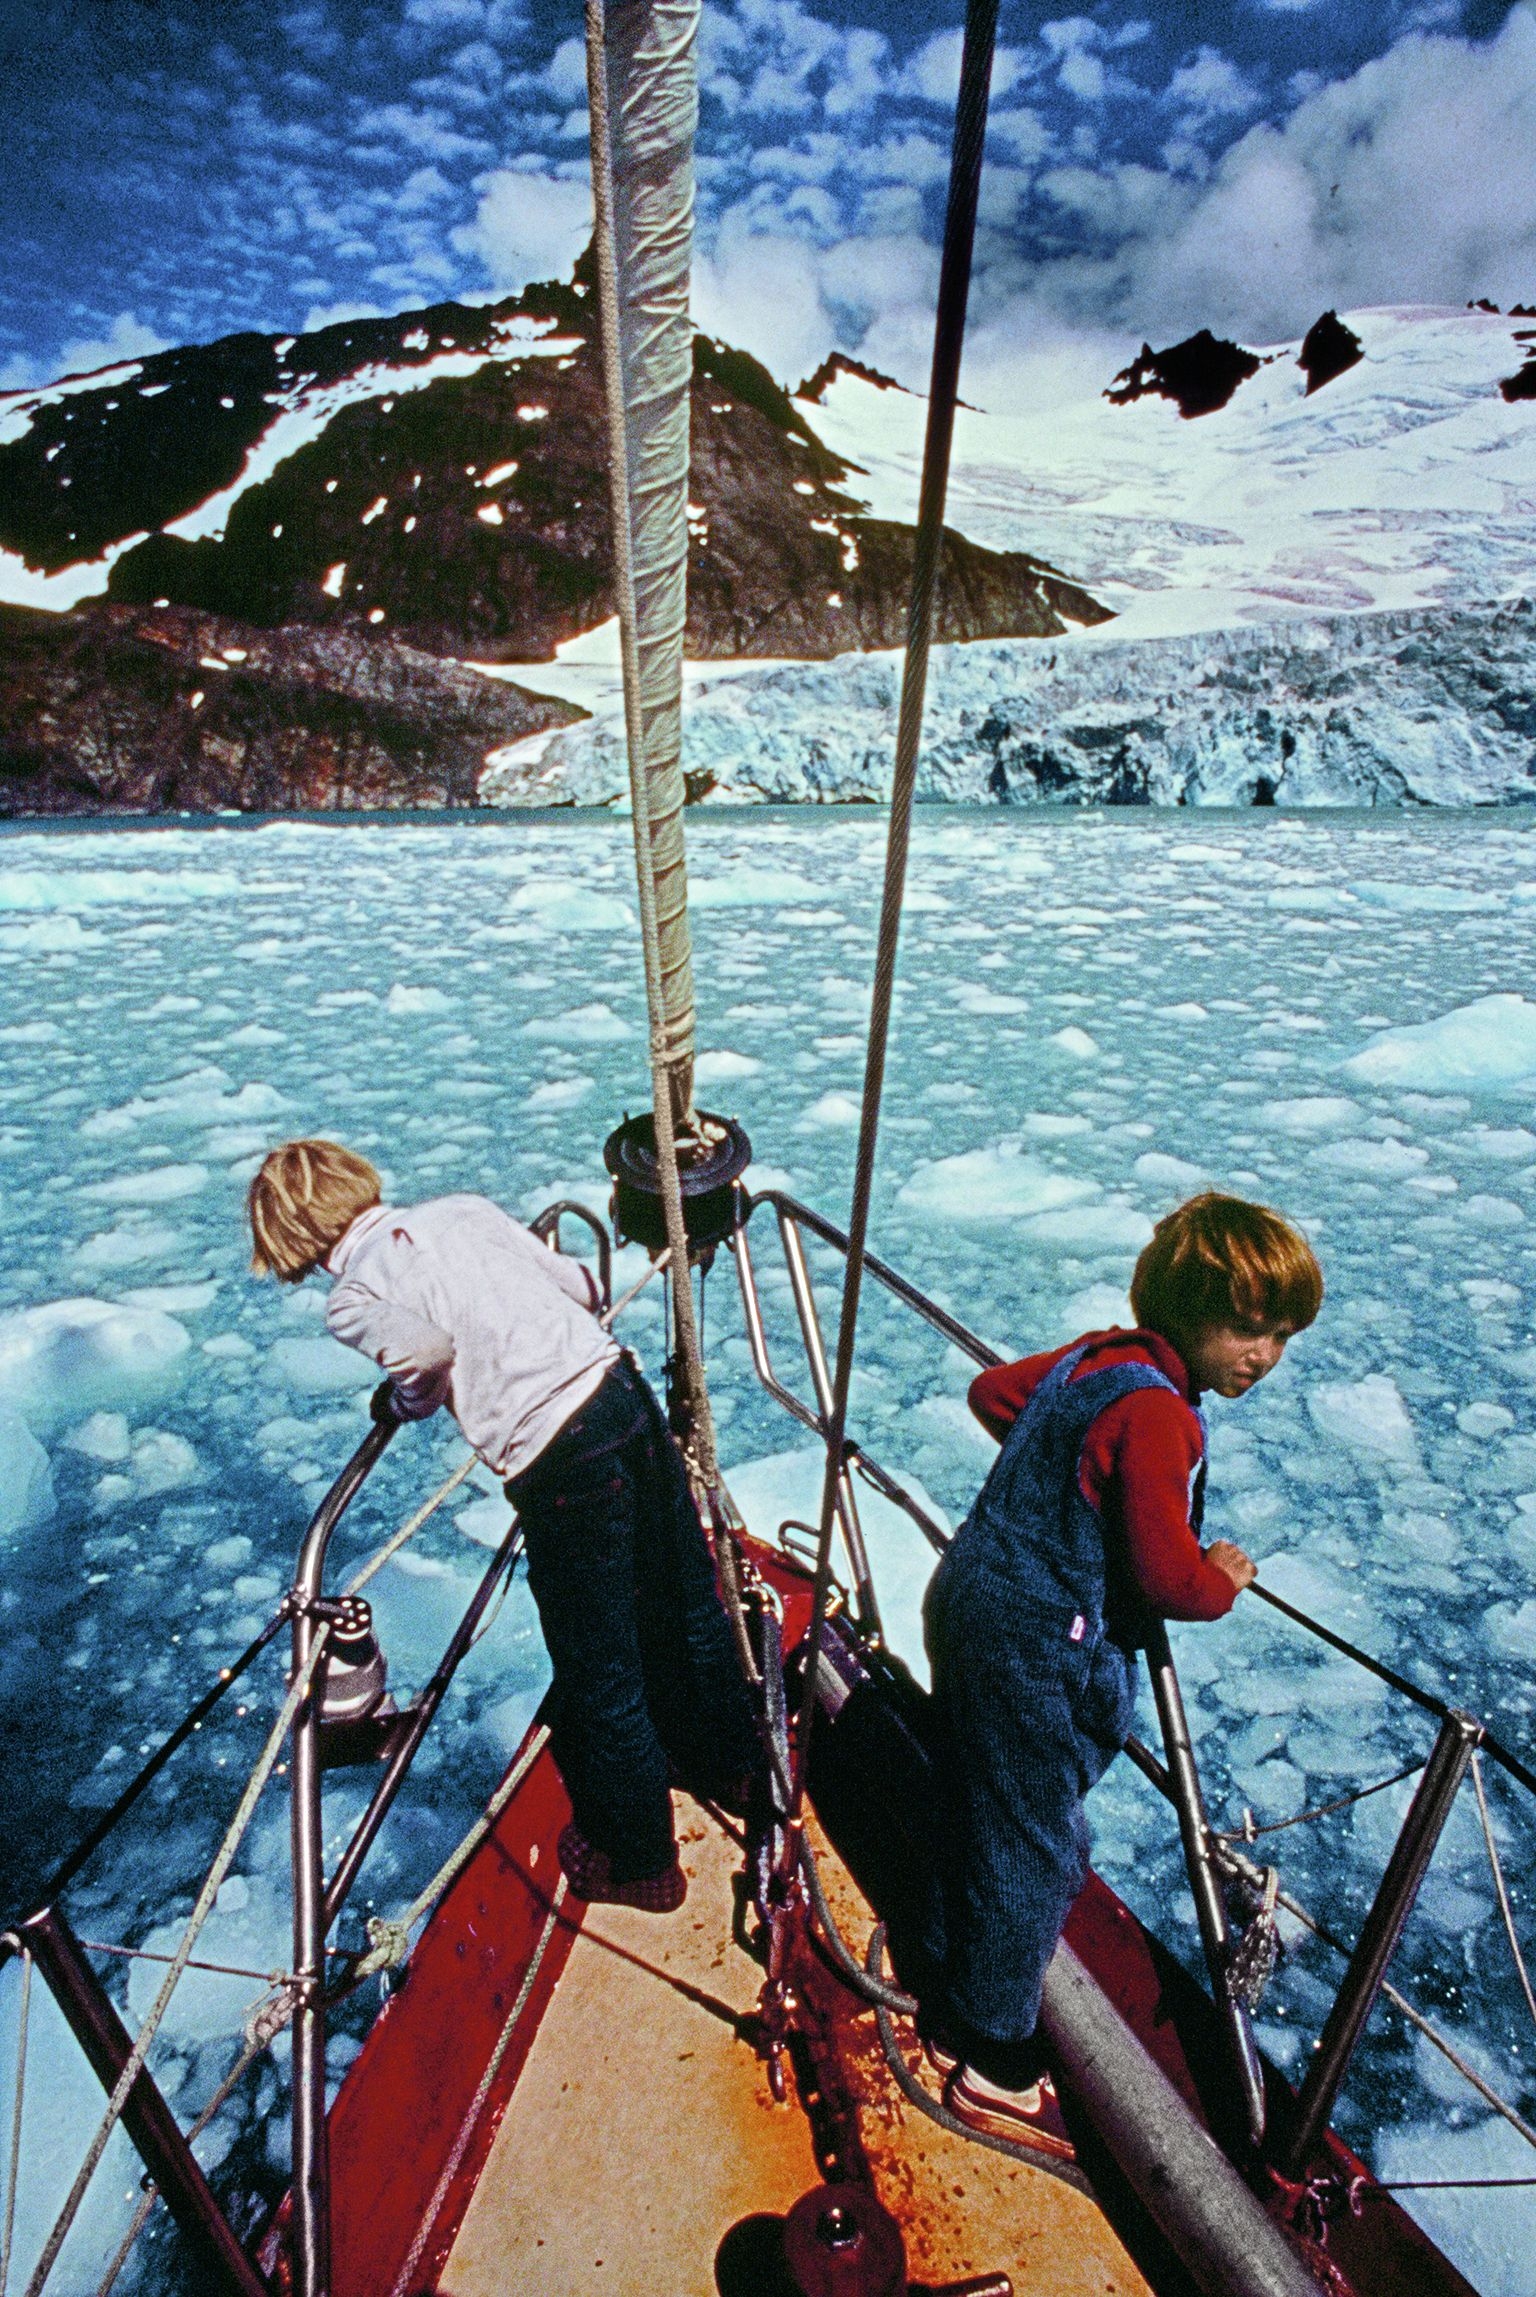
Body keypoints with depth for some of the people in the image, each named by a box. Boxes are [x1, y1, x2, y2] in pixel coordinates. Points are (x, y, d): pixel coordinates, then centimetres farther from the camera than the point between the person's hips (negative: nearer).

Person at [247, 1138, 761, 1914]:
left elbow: (426, 1346, -20)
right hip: (625, 1393, 7)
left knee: (598, 1678, 16)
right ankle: (728, 1765, 52)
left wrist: (405, 1401, 2)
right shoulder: (464, 1208, 13)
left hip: (563, 1469, -6)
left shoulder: (350, 1299, 0)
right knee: (686, 1605, 27)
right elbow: (581, 1285, 12)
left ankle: (638, 1860, 39)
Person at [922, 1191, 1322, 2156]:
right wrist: (1224, 1582, -5)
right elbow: (1167, 1575, -26)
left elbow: (993, 1391, 17)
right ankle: (994, 2067, 32)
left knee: (979, 1817, 25)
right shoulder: (1156, 1413, -26)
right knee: (1031, 1850, 11)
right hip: (1032, 1650, -10)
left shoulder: (1101, 1353, 2)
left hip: (972, 1603, 10)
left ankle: (953, 2010, 48)